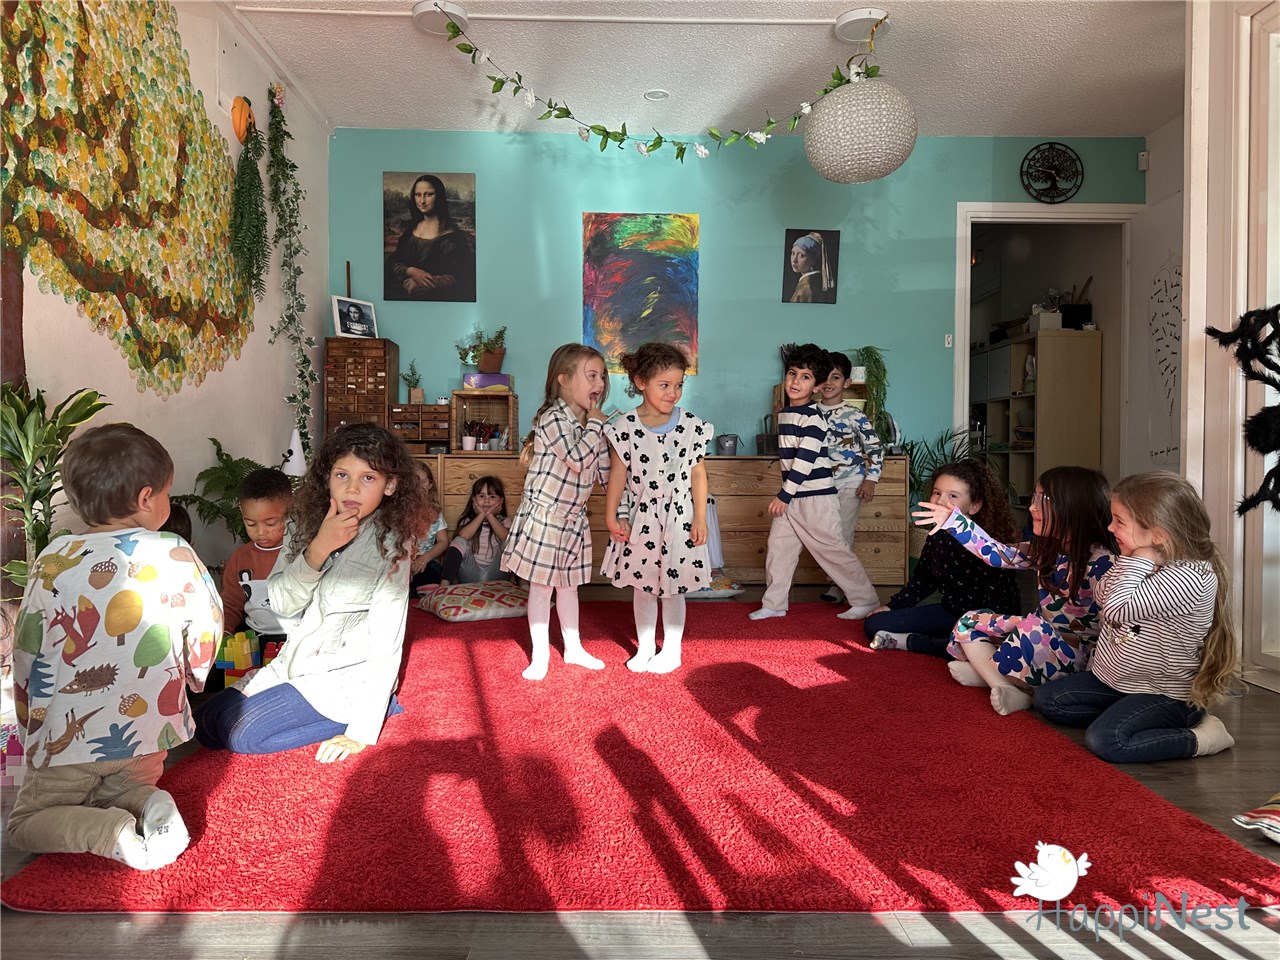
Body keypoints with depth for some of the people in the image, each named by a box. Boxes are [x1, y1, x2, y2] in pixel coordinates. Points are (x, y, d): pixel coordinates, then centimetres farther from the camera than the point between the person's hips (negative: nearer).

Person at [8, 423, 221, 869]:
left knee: (25, 822, 17)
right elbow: (208, 631, -3)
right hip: (151, 732, 2)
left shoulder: (55, 560, -10)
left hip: (70, 735, -2)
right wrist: (190, 678, 19)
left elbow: (27, 653, -4)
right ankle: (151, 806, -4)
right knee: (126, 787, 29)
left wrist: (32, 731, 12)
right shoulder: (176, 554, -11)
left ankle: (115, 833, -11)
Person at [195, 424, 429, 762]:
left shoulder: (390, 543, -18)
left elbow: (386, 639, -21)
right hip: (295, 661, 7)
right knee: (206, 724, 4)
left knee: (240, 732, -16)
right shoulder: (309, 524, -1)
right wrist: (319, 547, -24)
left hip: (345, 675, -7)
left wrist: (363, 730, -23)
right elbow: (282, 603, -7)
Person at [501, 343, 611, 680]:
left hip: (574, 517, 8)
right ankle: (540, 655, 15)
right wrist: (595, 424, -18)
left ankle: (573, 648, 31)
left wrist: (601, 431, -3)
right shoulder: (552, 418, -18)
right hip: (544, 515, -8)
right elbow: (578, 459, -29)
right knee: (542, 585, 3)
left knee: (568, 584, 18)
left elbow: (604, 473, 6)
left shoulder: (589, 424, 7)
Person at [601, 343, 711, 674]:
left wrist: (700, 519, -3)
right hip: (640, 518, 1)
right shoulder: (625, 427, -7)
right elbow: (617, 473, -2)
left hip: (678, 519, -1)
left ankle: (672, 650, 25)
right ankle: (645, 648, 29)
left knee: (673, 588, 9)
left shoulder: (692, 426, -7)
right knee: (642, 586, 13)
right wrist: (611, 516, -1)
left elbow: (698, 475, -2)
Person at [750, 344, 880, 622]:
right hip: (790, 496, 8)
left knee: (832, 549, 0)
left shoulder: (812, 418, -16)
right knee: (778, 547, 9)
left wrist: (784, 495, -19)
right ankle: (774, 604, 20)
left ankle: (866, 600, 14)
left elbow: (805, 461, -21)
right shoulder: (784, 413, 11)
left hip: (814, 497, -8)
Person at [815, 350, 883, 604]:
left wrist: (871, 480, -12)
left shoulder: (855, 415, -8)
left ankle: (839, 585, 9)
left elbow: (875, 448, -6)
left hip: (850, 483, -4)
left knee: (843, 535, -2)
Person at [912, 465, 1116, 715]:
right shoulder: (1045, 550, 3)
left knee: (1032, 628, -37)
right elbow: (999, 554, 2)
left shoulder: (1101, 562, -19)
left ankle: (986, 671, -13)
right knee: (970, 622, 2)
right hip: (1042, 642, 8)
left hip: (1077, 656, -8)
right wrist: (954, 521, -2)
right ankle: (1004, 686, -16)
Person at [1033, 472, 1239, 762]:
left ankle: (1200, 737, -7)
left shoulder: (1191, 577, -29)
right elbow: (1102, 599, 1)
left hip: (1166, 695, -8)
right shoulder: (1147, 562, -2)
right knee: (1047, 699, 5)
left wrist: (1140, 559, -26)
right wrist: (1127, 560, -10)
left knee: (1104, 740, -26)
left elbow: (1117, 607, -34)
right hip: (1114, 680, 8)